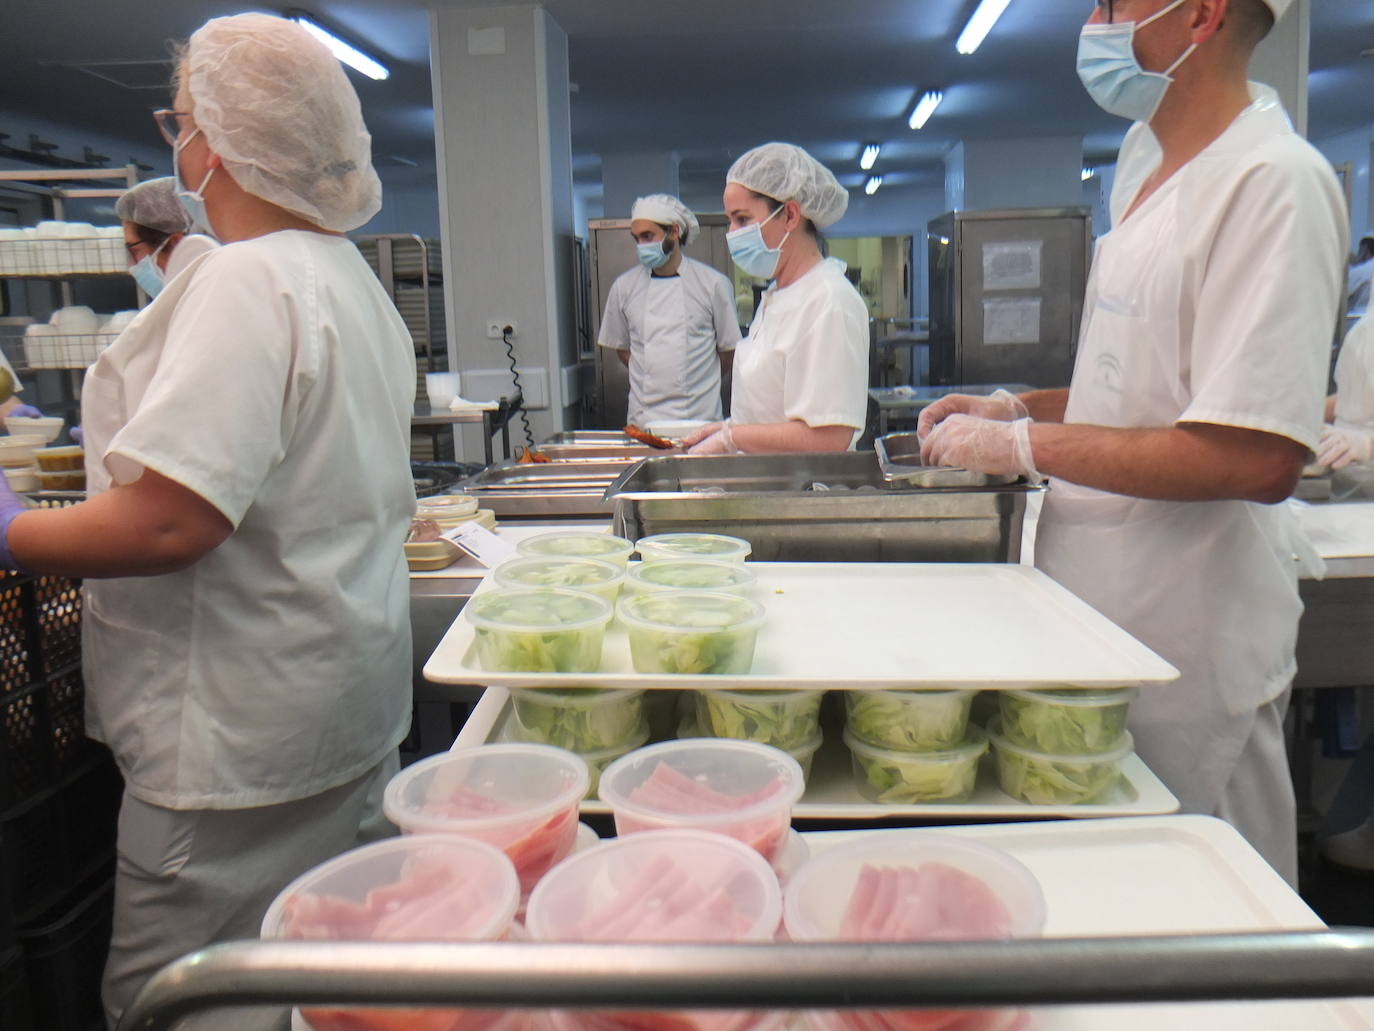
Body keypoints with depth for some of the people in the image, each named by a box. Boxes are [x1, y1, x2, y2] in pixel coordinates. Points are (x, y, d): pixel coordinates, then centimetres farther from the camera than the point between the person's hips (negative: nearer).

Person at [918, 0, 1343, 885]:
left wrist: (1027, 445, -20)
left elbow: (1258, 457, -26)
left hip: (1190, 640, -8)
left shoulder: (1273, 181, -17)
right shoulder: (1149, 167, 12)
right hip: (1105, 613, 9)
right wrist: (1017, 407, 8)